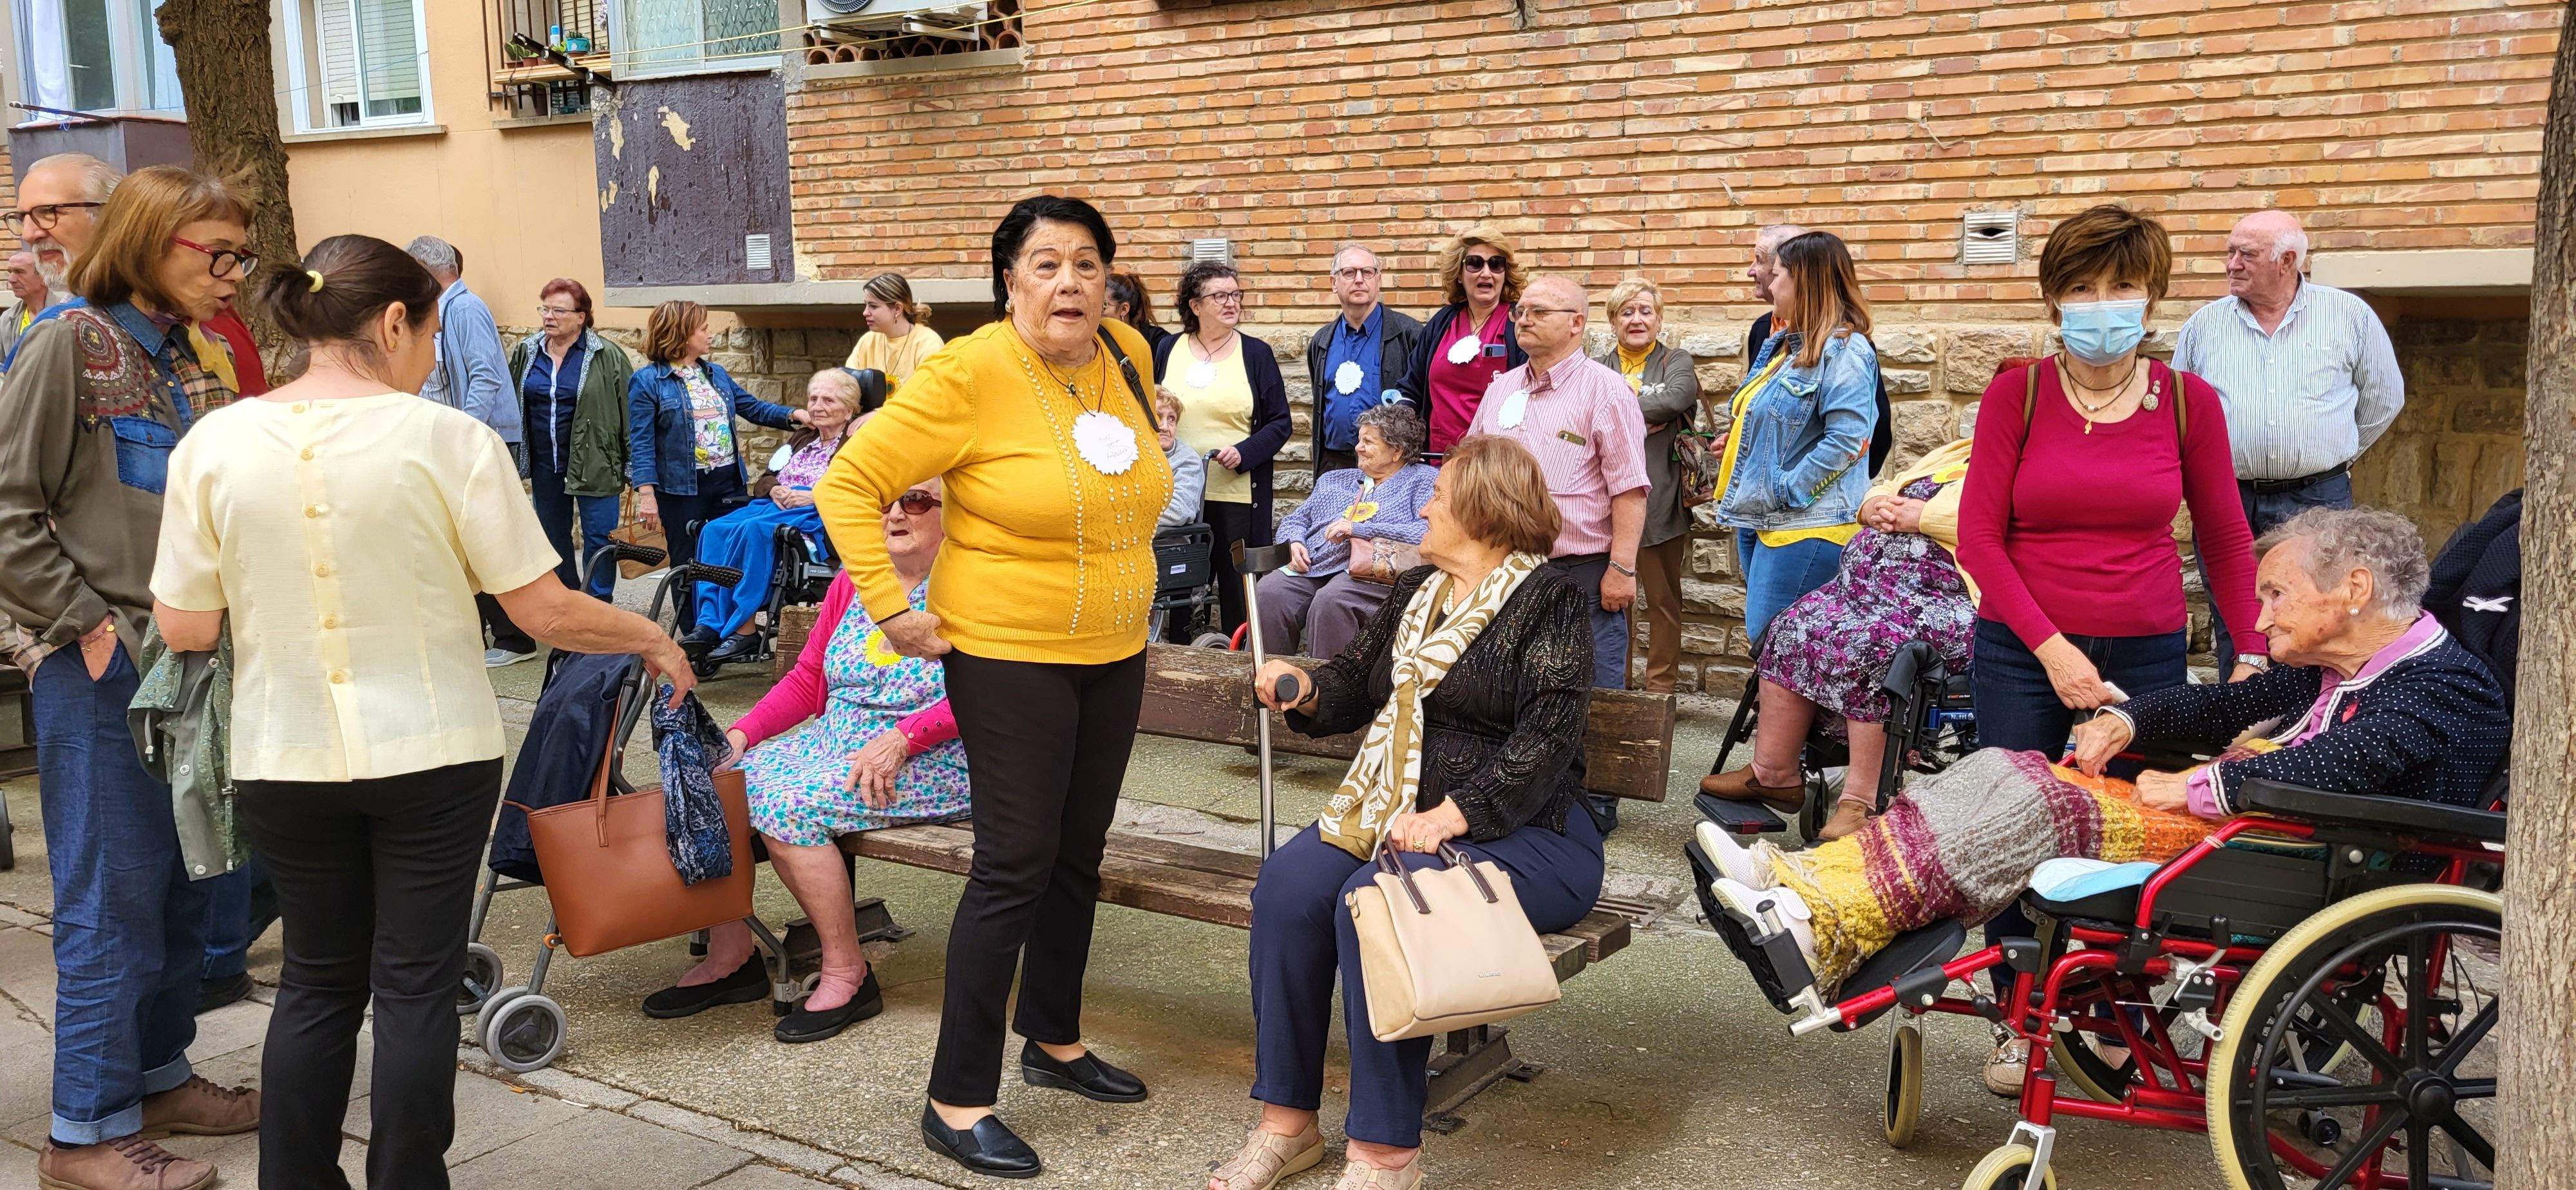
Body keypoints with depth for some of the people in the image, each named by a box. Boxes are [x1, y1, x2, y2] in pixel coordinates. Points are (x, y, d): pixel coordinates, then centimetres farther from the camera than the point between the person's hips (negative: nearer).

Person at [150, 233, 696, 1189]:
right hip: (431, 754, -3)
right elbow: (548, 614, -11)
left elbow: (185, 627, -1)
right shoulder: (446, 438, -13)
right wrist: (654, 641, 5)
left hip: (285, 760, 3)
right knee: (416, 984, 9)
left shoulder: (213, 443, -5)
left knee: (317, 979, 18)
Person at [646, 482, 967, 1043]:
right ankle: (730, 958, 2)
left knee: (789, 806, -28)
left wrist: (901, 738, -26)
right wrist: (741, 734, 0)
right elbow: (807, 681, 14)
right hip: (834, 742, 8)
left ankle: (847, 973, -13)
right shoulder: (849, 585, 13)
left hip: (930, 765, -8)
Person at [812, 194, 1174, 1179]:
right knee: (1016, 866, -5)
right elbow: (848, 486, -15)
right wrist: (891, 610, -17)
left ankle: (1055, 1041, 35)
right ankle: (957, 1101, 6)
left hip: (1115, 655, 7)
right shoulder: (970, 374, -17)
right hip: (1008, 656, -7)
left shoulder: (1126, 358, 2)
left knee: (1078, 856, 17)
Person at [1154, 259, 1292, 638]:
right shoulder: (1168, 350, 10)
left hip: (1237, 493, -2)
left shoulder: (1256, 353, 4)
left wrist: (1243, 453, -14)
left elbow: (1279, 423, 2)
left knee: (1238, 587, 0)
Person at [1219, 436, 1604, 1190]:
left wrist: (1452, 816, -25)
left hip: (1521, 834, -7)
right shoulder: (1414, 591, 18)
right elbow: (1358, 684, 27)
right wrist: (1306, 691, 4)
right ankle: (1287, 1121, -11)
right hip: (1394, 814, 7)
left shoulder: (1549, 599, -5)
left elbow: (1548, 738, -15)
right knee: (1288, 883, -20)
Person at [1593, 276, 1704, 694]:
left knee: (1662, 598, 3)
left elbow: (1676, 398, -14)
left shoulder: (1677, 364, 9)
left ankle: (1660, 684, 12)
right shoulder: (1597, 368, 14)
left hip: (1659, 500, -1)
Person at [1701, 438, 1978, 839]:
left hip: (1942, 599, -9)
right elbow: (1885, 489, 30)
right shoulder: (1955, 453, 27)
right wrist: (1875, 507, 5)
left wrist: (1921, 516, -14)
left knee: (1870, 646, -33)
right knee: (1793, 630, -8)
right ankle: (1773, 773, -5)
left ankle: (1863, 800, -27)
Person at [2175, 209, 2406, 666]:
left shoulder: (2350, 316, 4)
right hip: (2225, 504, 1)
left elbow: (2384, 399, 15)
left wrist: (2334, 454, 15)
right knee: (2237, 648, 4)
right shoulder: (2203, 325, 8)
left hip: (2318, 506, -1)